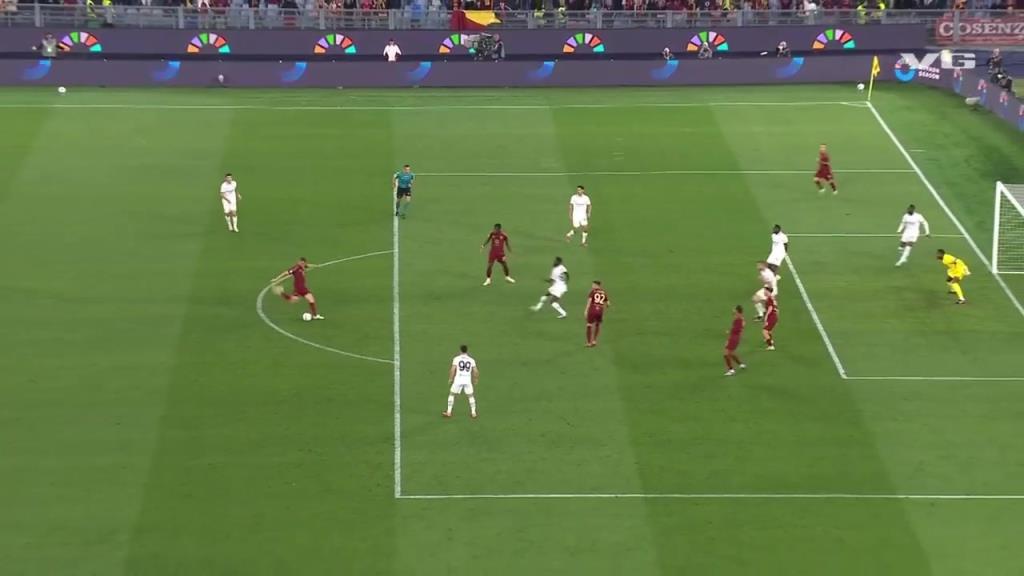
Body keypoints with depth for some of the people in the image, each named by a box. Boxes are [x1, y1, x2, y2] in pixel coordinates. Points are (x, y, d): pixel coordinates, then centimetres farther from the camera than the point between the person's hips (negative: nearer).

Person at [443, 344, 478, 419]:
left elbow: (453, 369, -10)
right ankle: (473, 413, 15)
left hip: (458, 380, -2)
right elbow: (476, 371, 5)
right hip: (468, 381, 2)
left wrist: (450, 379, 1)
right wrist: (476, 380, 20)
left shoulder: (456, 359, -2)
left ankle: (449, 412, 11)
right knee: (471, 396, 18)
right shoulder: (471, 360, 5)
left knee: (451, 395, 13)